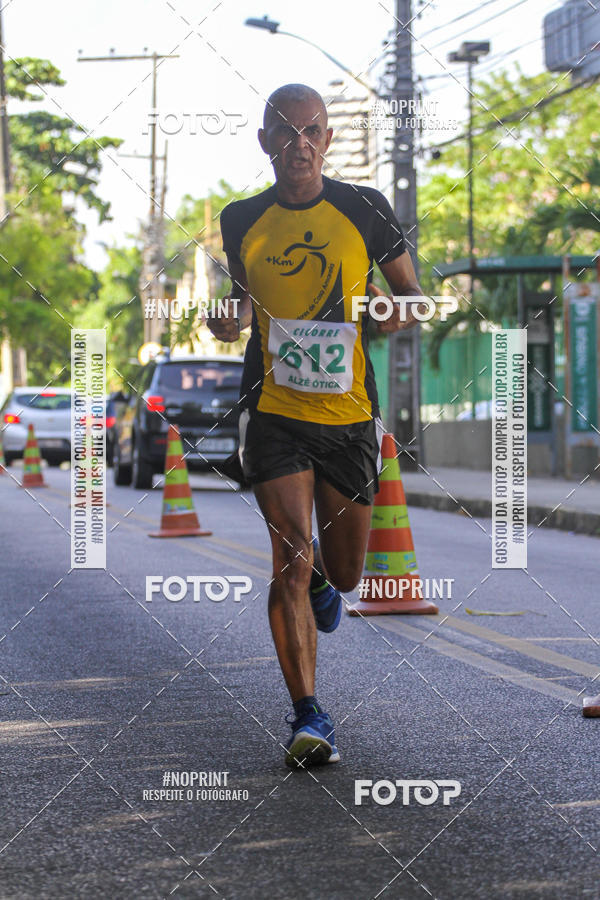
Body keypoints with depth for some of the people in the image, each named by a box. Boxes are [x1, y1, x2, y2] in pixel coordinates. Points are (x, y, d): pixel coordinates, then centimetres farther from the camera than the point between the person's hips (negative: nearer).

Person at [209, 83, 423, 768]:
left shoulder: (364, 209, 1)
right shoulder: (240, 221, 5)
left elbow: (411, 291, 11)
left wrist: (400, 311, -11)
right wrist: (228, 319, -5)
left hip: (350, 413, 1)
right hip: (272, 414, -1)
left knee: (343, 575, 13)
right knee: (292, 561, -15)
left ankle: (320, 582, 52)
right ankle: (307, 717, -7)